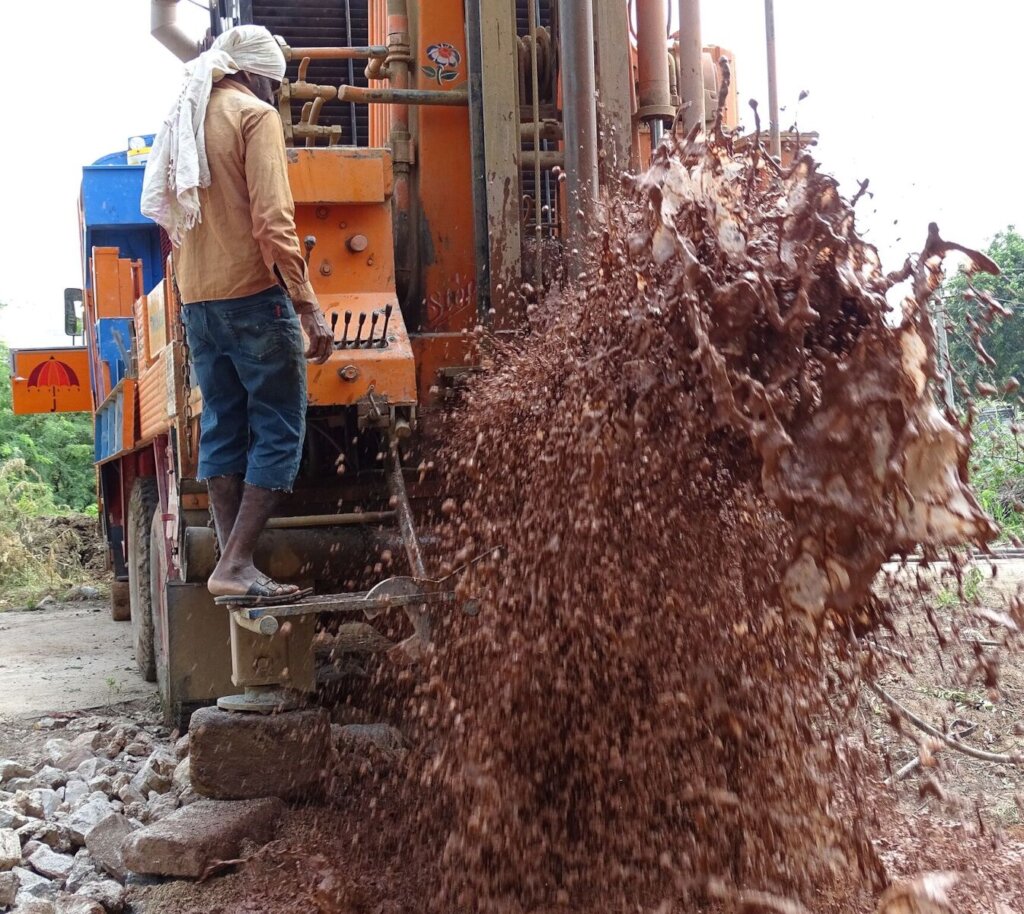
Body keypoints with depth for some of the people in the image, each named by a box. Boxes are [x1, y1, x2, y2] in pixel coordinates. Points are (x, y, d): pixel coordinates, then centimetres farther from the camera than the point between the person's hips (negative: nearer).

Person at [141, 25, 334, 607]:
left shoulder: (184, 119, 16)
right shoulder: (256, 116, -7)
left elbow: (164, 212, 19)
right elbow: (273, 221, -17)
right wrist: (309, 308, -18)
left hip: (196, 299, 8)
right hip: (253, 295, -8)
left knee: (223, 427, 10)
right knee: (280, 429, -4)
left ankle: (234, 564, 9)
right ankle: (236, 566, -11)